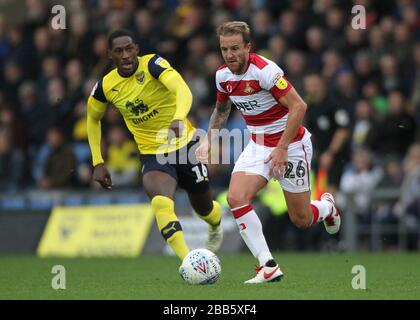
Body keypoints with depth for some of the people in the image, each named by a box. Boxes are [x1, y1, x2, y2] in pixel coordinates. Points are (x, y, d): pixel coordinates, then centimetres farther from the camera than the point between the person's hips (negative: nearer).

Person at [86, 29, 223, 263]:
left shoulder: (152, 64, -18)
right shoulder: (106, 86, -5)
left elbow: (183, 91, -35)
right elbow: (93, 119, 15)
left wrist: (179, 119, -56)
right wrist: (98, 163, 8)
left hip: (184, 145, -1)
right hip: (152, 155, 1)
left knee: (205, 209, 15)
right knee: (161, 202, -30)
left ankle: (216, 226, 55)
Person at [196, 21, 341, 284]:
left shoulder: (265, 70, -24)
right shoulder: (223, 75, -2)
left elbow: (298, 107, -25)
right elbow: (221, 109, 19)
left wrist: (282, 148, -27)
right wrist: (208, 141, 7)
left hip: (290, 144, -6)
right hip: (258, 144, 6)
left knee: (301, 220, 2)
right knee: (236, 198, -20)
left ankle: (327, 207, 41)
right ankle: (268, 267, -17)